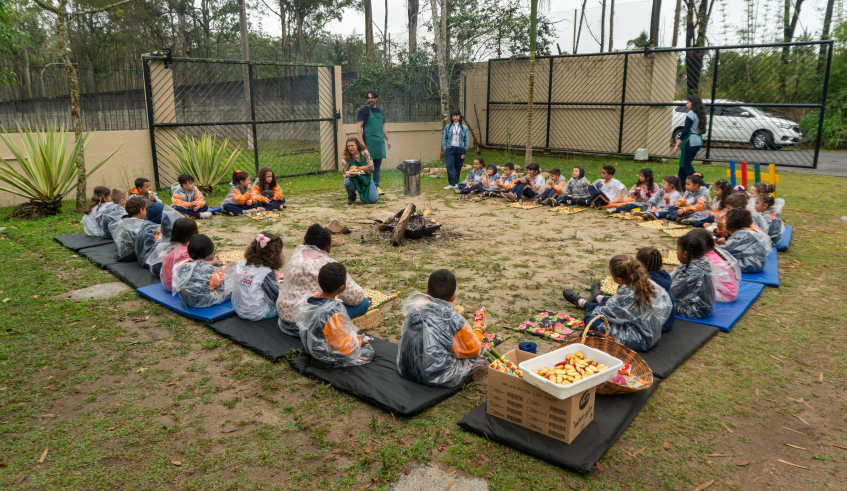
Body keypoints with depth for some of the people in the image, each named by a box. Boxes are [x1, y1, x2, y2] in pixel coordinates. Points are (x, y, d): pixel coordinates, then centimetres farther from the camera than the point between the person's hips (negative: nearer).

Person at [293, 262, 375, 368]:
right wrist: (358, 342, -8)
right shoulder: (333, 313, -36)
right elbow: (343, 346, -28)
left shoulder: (309, 297, -12)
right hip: (326, 356, -9)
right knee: (368, 351, 4)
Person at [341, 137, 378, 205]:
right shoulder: (345, 157, -6)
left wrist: (357, 168, -18)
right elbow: (344, 173, -11)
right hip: (354, 180, 1)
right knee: (347, 181, -35)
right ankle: (351, 198, -1)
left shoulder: (364, 153, -7)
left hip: (366, 180, 0)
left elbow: (371, 167, -15)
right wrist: (349, 175, -35)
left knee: (373, 200, -16)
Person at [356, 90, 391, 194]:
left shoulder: (380, 111, 17)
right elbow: (359, 126, -7)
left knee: (377, 166, 10)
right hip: (368, 142, -6)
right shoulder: (364, 110, -1)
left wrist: (387, 140, 17)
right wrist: (361, 142, -15)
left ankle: (376, 186, 17)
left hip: (380, 142, 6)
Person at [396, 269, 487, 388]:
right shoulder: (454, 321, -22)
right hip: (438, 379, -7)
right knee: (481, 353, 6)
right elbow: (473, 349, -6)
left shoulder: (415, 309, -5)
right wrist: (478, 331, 17)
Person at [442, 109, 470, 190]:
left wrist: (465, 150, 1)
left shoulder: (464, 128, 8)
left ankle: (456, 183, 16)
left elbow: (466, 140, 10)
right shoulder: (447, 127, 8)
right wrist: (444, 148, 0)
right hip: (450, 149, 0)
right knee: (449, 166, -13)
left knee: (458, 167, 4)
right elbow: (444, 138, 9)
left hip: (460, 149, 1)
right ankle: (452, 184, -15)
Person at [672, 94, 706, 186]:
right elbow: (703, 130, 16)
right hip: (699, 142, 9)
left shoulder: (691, 115, -13)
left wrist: (677, 145, -17)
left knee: (686, 165, -3)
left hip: (691, 142, -9)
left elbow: (685, 131, -18)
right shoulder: (700, 115, 11)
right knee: (684, 164, 16)